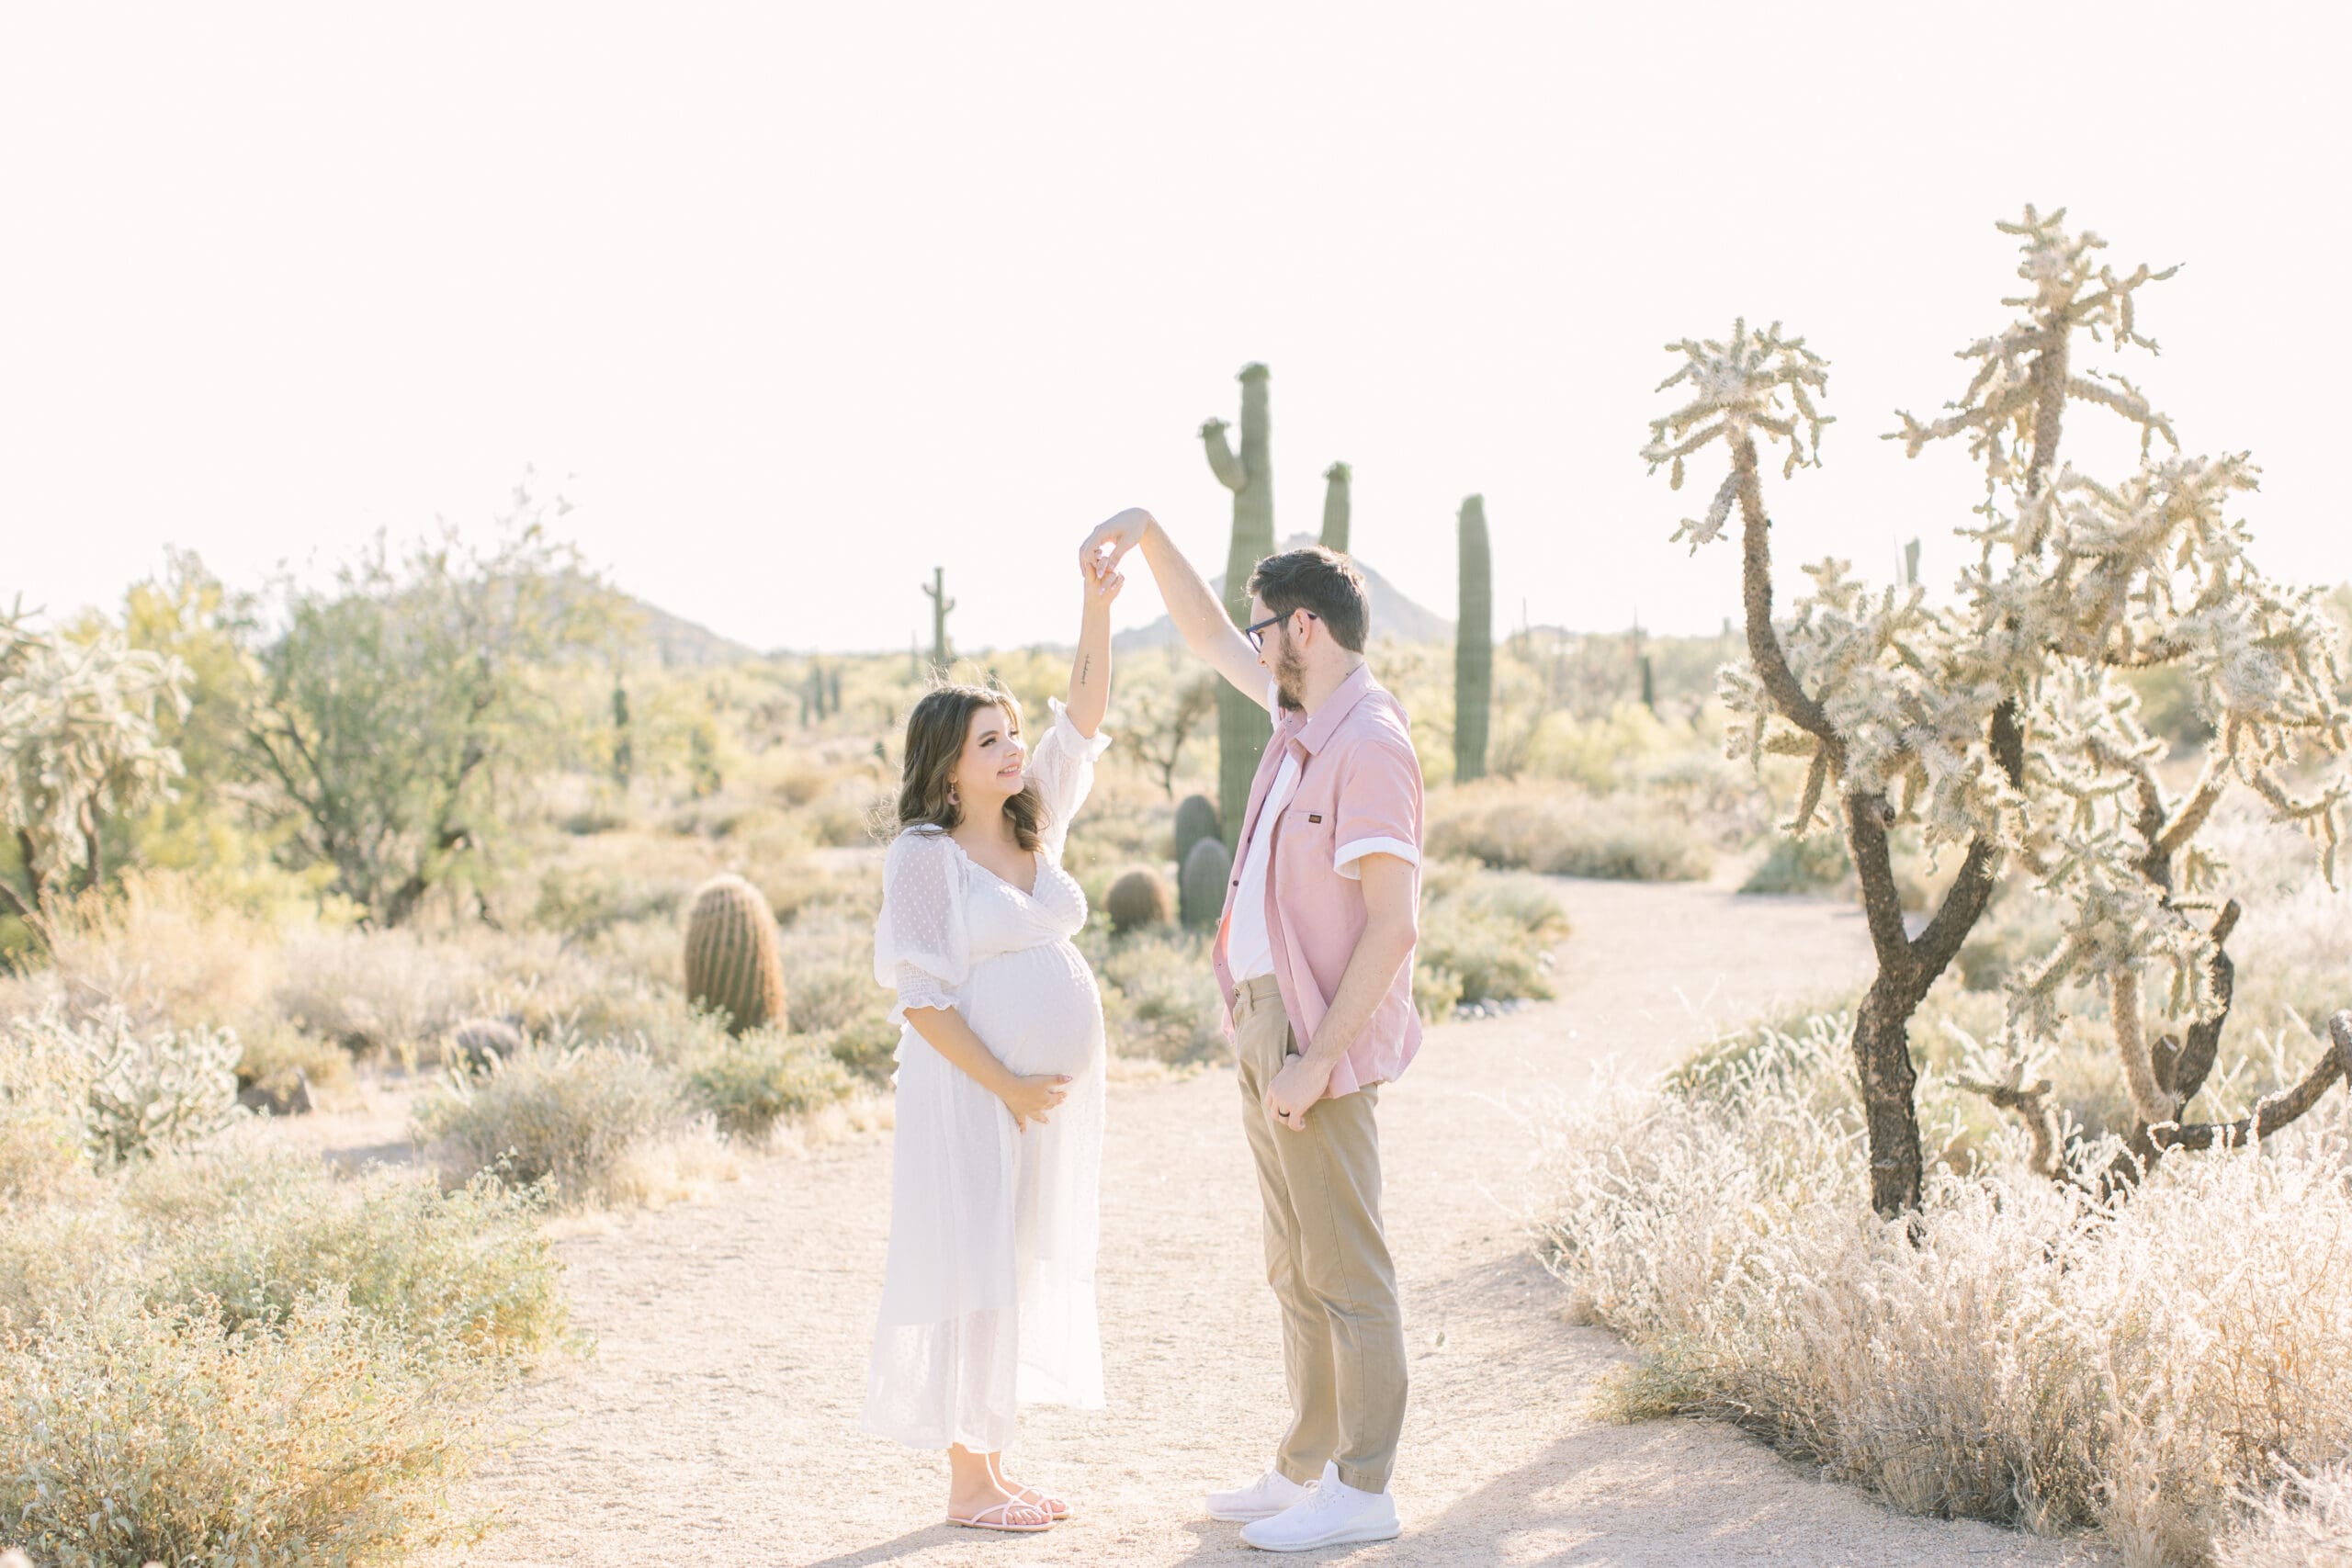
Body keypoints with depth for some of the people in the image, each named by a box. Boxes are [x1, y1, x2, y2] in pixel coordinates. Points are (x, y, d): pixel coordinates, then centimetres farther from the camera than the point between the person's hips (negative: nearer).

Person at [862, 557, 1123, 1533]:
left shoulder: (1034, 823, 9)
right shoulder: (924, 856, -10)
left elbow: (1084, 711, 4)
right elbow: (921, 996, -15)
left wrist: (1098, 604, -8)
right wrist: (1007, 1086, -17)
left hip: (1060, 1091, 7)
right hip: (973, 1091, -7)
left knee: (1031, 1268, 11)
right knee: (973, 1272, -2)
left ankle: (995, 1467, 21)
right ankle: (967, 1481, 7)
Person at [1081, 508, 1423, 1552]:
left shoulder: (1369, 744, -19)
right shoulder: (1305, 712, 9)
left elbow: (1393, 927, -22)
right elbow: (1207, 635, 26)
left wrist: (1316, 1062, -22)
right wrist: (1145, 531, 15)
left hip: (1317, 1035, -10)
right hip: (1261, 1022, 10)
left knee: (1345, 1269, -2)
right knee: (1297, 1268, 16)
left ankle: (1363, 1492, 7)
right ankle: (1307, 1468, 26)